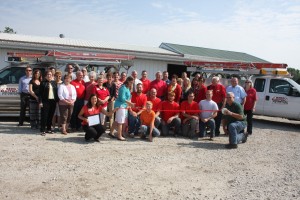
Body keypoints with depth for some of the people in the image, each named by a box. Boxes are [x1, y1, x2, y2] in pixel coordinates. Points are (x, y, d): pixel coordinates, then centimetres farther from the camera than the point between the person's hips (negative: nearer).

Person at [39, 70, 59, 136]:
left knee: (51, 116, 9)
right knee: (44, 116, -4)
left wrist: (57, 100, 8)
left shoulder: (54, 83, 14)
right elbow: (40, 93, -3)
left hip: (53, 101, 4)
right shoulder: (43, 83, 1)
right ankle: (43, 130, -1)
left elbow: (56, 92, 15)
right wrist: (40, 102, -10)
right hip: (45, 101, -4)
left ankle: (48, 129, 20)